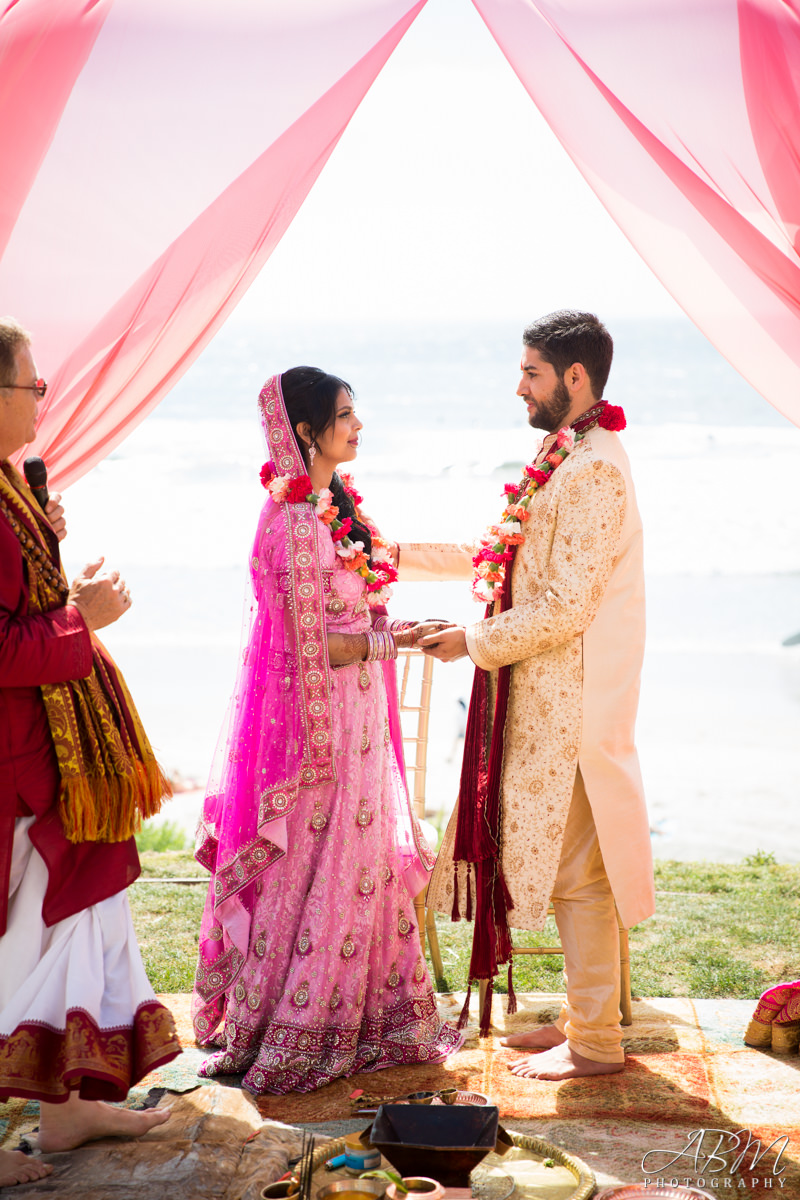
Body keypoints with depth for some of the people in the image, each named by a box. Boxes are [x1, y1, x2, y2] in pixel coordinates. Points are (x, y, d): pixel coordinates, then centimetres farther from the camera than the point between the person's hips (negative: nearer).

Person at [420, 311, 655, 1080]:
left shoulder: (593, 470, -19)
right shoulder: (568, 459, 14)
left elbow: (566, 606, -22)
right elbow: (517, 559, 20)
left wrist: (475, 641, -13)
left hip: (572, 704, -10)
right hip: (547, 699, 10)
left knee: (576, 870, -2)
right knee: (562, 865, 16)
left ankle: (596, 1044, 7)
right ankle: (584, 1016, 27)